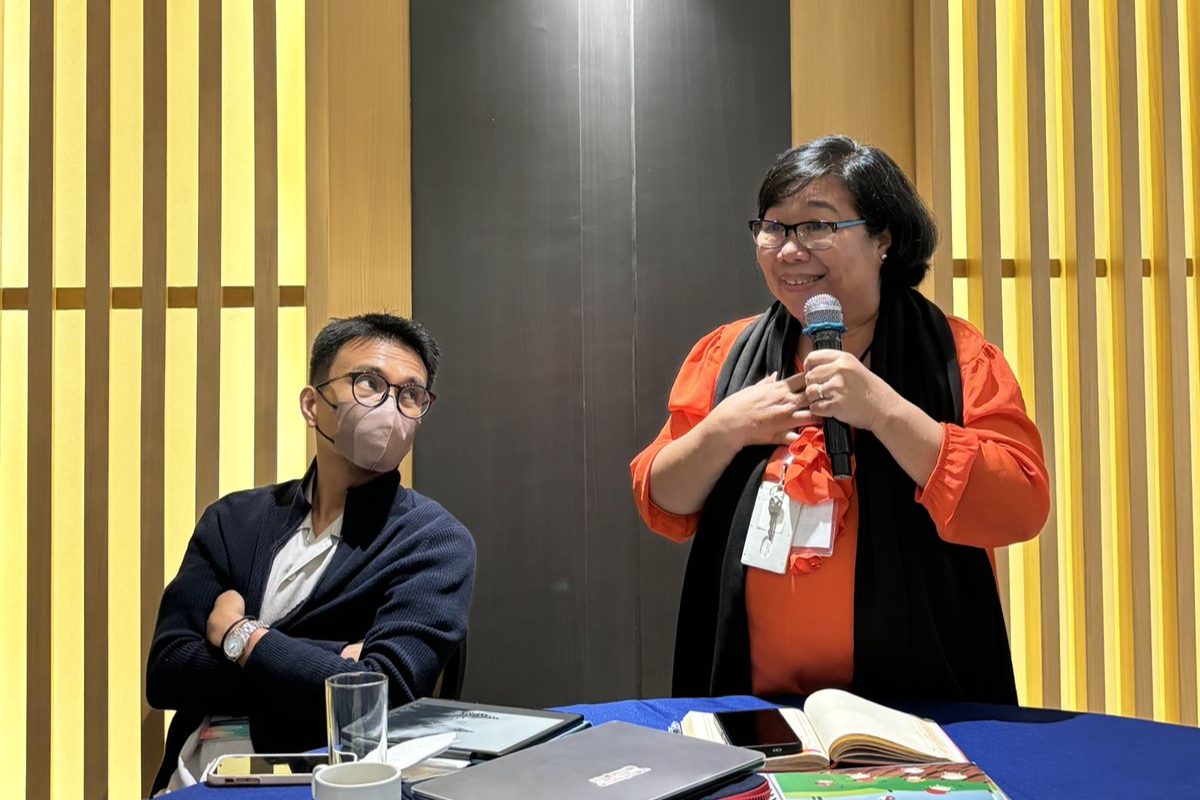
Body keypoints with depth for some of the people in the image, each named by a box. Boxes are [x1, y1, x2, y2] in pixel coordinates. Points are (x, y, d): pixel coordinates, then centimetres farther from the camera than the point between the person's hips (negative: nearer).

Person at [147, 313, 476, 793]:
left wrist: (238, 635, -6)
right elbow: (165, 672, -1)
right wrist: (329, 669, -12)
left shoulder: (436, 543, -5)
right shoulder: (234, 520, 7)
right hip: (188, 782, 4)